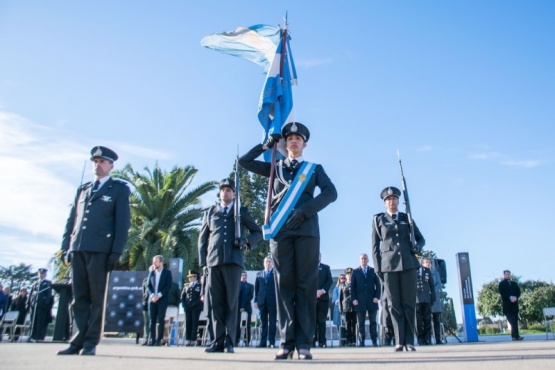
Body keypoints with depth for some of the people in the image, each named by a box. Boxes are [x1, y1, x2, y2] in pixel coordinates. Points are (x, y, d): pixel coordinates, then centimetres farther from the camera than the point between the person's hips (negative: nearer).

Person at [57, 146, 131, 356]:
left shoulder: (119, 189, 7)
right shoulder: (82, 189, 23)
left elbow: (122, 222, -2)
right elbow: (71, 220, 19)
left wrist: (116, 252, -11)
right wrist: (66, 247, 7)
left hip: (100, 249, -5)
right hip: (78, 249, 5)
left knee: (96, 297, -1)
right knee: (79, 297, 6)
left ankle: (90, 343, 3)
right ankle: (77, 341, 9)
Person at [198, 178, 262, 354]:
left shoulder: (241, 212, 15)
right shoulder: (209, 212, 19)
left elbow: (258, 232, 15)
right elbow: (202, 238, 17)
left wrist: (246, 241, -6)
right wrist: (203, 262, 6)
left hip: (233, 261, -2)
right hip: (213, 261, 2)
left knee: (231, 302, -2)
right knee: (216, 303, 1)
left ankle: (230, 341, 2)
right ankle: (218, 341, 6)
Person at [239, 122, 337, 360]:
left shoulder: (314, 168, 17)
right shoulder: (275, 168, 23)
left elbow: (330, 193, 1)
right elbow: (244, 162, 21)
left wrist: (304, 212, -10)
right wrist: (266, 145, 15)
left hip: (306, 230, -1)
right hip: (281, 230, 1)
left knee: (306, 285, -4)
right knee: (284, 285, -1)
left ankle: (303, 343, 0)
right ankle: (287, 342, 2)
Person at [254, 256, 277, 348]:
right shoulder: (259, 274, 15)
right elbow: (256, 288, 12)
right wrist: (256, 300, 3)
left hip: (273, 301, -2)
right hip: (262, 301, 2)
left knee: (272, 322, -1)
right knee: (263, 323, 4)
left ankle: (272, 342, 2)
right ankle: (263, 342, 5)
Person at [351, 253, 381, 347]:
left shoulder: (373, 270, 10)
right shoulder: (355, 271, 9)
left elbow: (378, 285, 7)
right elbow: (352, 286, 6)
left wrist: (377, 297, -5)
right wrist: (353, 299, -4)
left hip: (372, 300, 1)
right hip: (360, 301, -1)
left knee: (373, 322, 5)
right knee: (361, 323, 0)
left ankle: (374, 341, 9)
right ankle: (361, 342, 4)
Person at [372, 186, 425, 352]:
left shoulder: (406, 218, 14)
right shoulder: (378, 219, 9)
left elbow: (421, 238, 19)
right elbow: (375, 245, 6)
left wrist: (418, 247, -5)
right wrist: (377, 267, -1)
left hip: (408, 263, 2)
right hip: (389, 265, -1)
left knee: (409, 303, 3)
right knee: (394, 304, -1)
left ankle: (409, 341, 10)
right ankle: (399, 341, 6)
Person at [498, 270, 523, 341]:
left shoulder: (514, 283, 23)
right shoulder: (501, 284, 10)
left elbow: (518, 292, 12)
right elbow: (502, 293, -3)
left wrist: (515, 297, -8)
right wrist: (510, 297, -16)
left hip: (514, 304, 4)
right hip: (507, 305, -4)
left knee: (515, 321, 0)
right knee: (512, 321, -13)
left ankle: (515, 336, 3)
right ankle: (515, 336, -17)